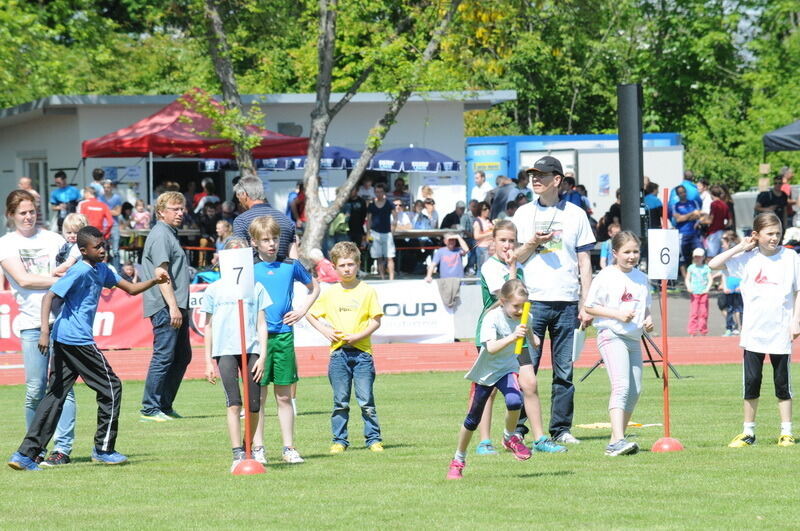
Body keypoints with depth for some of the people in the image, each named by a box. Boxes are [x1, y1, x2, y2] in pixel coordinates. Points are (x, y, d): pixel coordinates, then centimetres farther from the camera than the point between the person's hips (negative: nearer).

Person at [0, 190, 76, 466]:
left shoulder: (52, 239, 13)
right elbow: (23, 279, -4)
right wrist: (61, 280, -6)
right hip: (32, 323, -1)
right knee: (35, 390, -3)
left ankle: (63, 448, -4)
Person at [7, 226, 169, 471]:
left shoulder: (101, 270, 16)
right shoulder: (80, 272, -13)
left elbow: (131, 289, 23)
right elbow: (49, 296, -20)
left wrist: (154, 281, 5)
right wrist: (45, 331, -29)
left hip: (63, 340, 10)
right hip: (77, 340, -10)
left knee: (55, 395, 6)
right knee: (111, 388, 2)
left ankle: (25, 454, 1)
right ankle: (103, 449, 11)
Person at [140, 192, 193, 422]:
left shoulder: (171, 234, 22)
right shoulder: (160, 235, -10)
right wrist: (173, 306, -23)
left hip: (177, 307, 11)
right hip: (166, 307, -11)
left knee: (182, 356, 13)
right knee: (163, 357, -10)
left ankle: (165, 405, 18)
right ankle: (150, 409, -7)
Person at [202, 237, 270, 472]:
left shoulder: (256, 288, 9)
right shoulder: (214, 290, 9)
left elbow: (261, 324, 9)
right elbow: (208, 327, 12)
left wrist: (262, 356, 0)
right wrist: (208, 361, 8)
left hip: (251, 350, 1)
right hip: (225, 351, -1)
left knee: (254, 405, 0)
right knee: (233, 404, -11)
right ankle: (237, 455, -13)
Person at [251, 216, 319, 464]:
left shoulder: (291, 266, 6)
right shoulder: (249, 270, 1)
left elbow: (314, 287, 21)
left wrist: (302, 310, 9)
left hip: (284, 335, 2)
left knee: (284, 396, 6)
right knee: (258, 396, 0)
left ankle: (289, 448, 10)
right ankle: (257, 448, 4)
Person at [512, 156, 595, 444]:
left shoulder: (575, 214, 10)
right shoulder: (523, 214, 11)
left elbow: (584, 262, 10)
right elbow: (513, 260, 10)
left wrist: (585, 305, 3)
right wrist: (532, 243, -10)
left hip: (566, 302, 1)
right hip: (532, 301, -1)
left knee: (564, 371, 2)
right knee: (525, 368, -6)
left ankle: (561, 429, 8)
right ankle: (516, 429, -2)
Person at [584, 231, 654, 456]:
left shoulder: (642, 278, 13)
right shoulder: (606, 277, -6)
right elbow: (590, 307, -5)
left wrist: (648, 319, 2)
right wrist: (617, 314, -16)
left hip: (634, 338, 7)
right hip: (611, 336, -7)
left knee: (635, 391, 7)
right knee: (621, 385, -21)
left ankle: (616, 440, 16)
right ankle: (618, 440, -30)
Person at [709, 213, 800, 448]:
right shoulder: (748, 258, 1)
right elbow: (714, 264, -7)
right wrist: (740, 248, -6)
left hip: (780, 331, -1)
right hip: (753, 331, 1)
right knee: (751, 382, 4)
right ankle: (748, 432, 14)